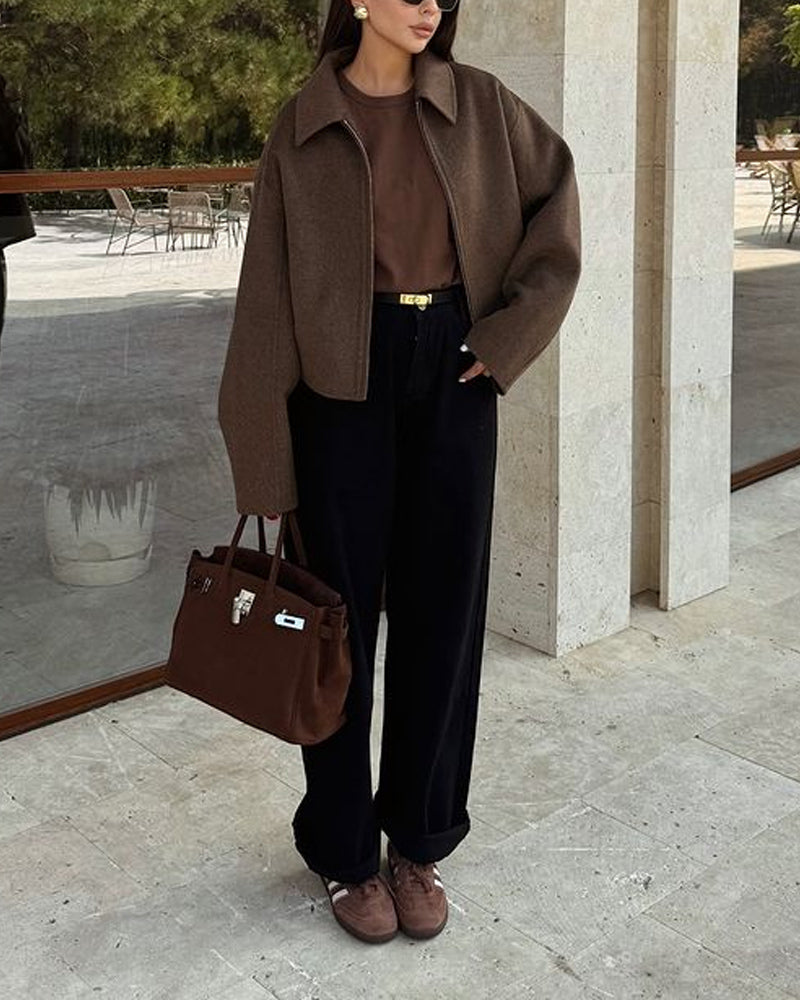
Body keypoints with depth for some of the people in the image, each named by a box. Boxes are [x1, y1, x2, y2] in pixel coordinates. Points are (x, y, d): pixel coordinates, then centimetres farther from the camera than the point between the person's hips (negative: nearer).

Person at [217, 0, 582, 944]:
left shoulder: (478, 104, 4)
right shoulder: (302, 124, -1)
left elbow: (557, 199, 12)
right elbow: (267, 290, -3)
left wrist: (510, 331, 0)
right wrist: (264, 454, -6)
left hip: (452, 377, 2)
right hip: (342, 382, -2)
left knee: (443, 608, 6)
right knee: (342, 612, 5)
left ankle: (420, 839, 25)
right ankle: (343, 847, 23)